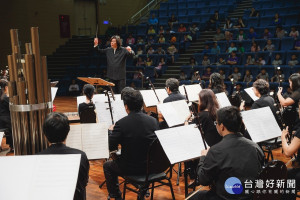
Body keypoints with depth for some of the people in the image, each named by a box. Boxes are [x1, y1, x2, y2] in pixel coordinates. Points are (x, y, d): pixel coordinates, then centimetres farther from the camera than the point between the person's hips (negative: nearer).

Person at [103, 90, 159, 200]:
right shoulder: (153, 120, -8)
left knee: (107, 166, 24)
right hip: (151, 166, 4)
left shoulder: (121, 123, -19)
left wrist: (110, 131, 7)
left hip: (130, 168, -4)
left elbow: (111, 147, -12)